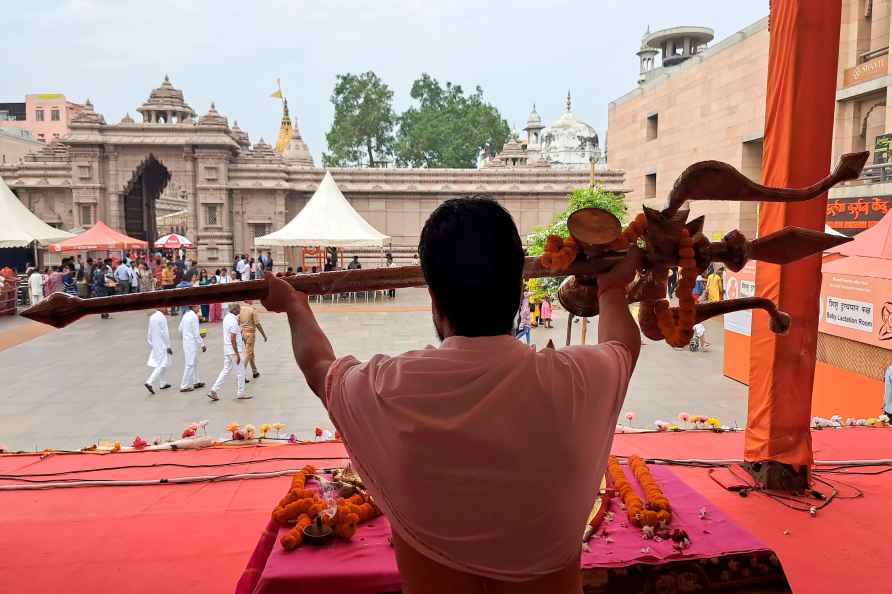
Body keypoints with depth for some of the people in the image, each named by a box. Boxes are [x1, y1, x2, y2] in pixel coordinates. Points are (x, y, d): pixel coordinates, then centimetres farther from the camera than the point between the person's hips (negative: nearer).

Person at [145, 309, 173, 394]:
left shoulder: (151, 317, 6)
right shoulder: (162, 318, -18)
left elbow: (150, 332, 12)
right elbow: (165, 333, -18)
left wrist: (151, 343, 21)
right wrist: (168, 346, -13)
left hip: (155, 345, 9)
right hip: (162, 345, -9)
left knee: (162, 364, 18)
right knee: (162, 365, -6)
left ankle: (163, 383, 24)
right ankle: (150, 382, -15)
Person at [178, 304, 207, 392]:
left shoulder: (185, 315, 8)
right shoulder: (194, 316, -17)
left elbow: (180, 329, 15)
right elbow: (196, 333, -18)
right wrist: (202, 345, -11)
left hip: (186, 342, 9)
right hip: (192, 343, -9)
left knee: (194, 363, 19)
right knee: (190, 364, -3)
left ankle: (196, 382, 29)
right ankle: (185, 386, 1)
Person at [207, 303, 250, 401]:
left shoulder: (226, 318, 8)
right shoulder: (233, 321, -20)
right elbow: (233, 339, -22)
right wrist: (237, 354, -19)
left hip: (227, 350, 9)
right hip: (235, 350, -9)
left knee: (225, 370, 13)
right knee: (240, 372, 4)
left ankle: (214, 390, 8)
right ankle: (240, 393, 13)